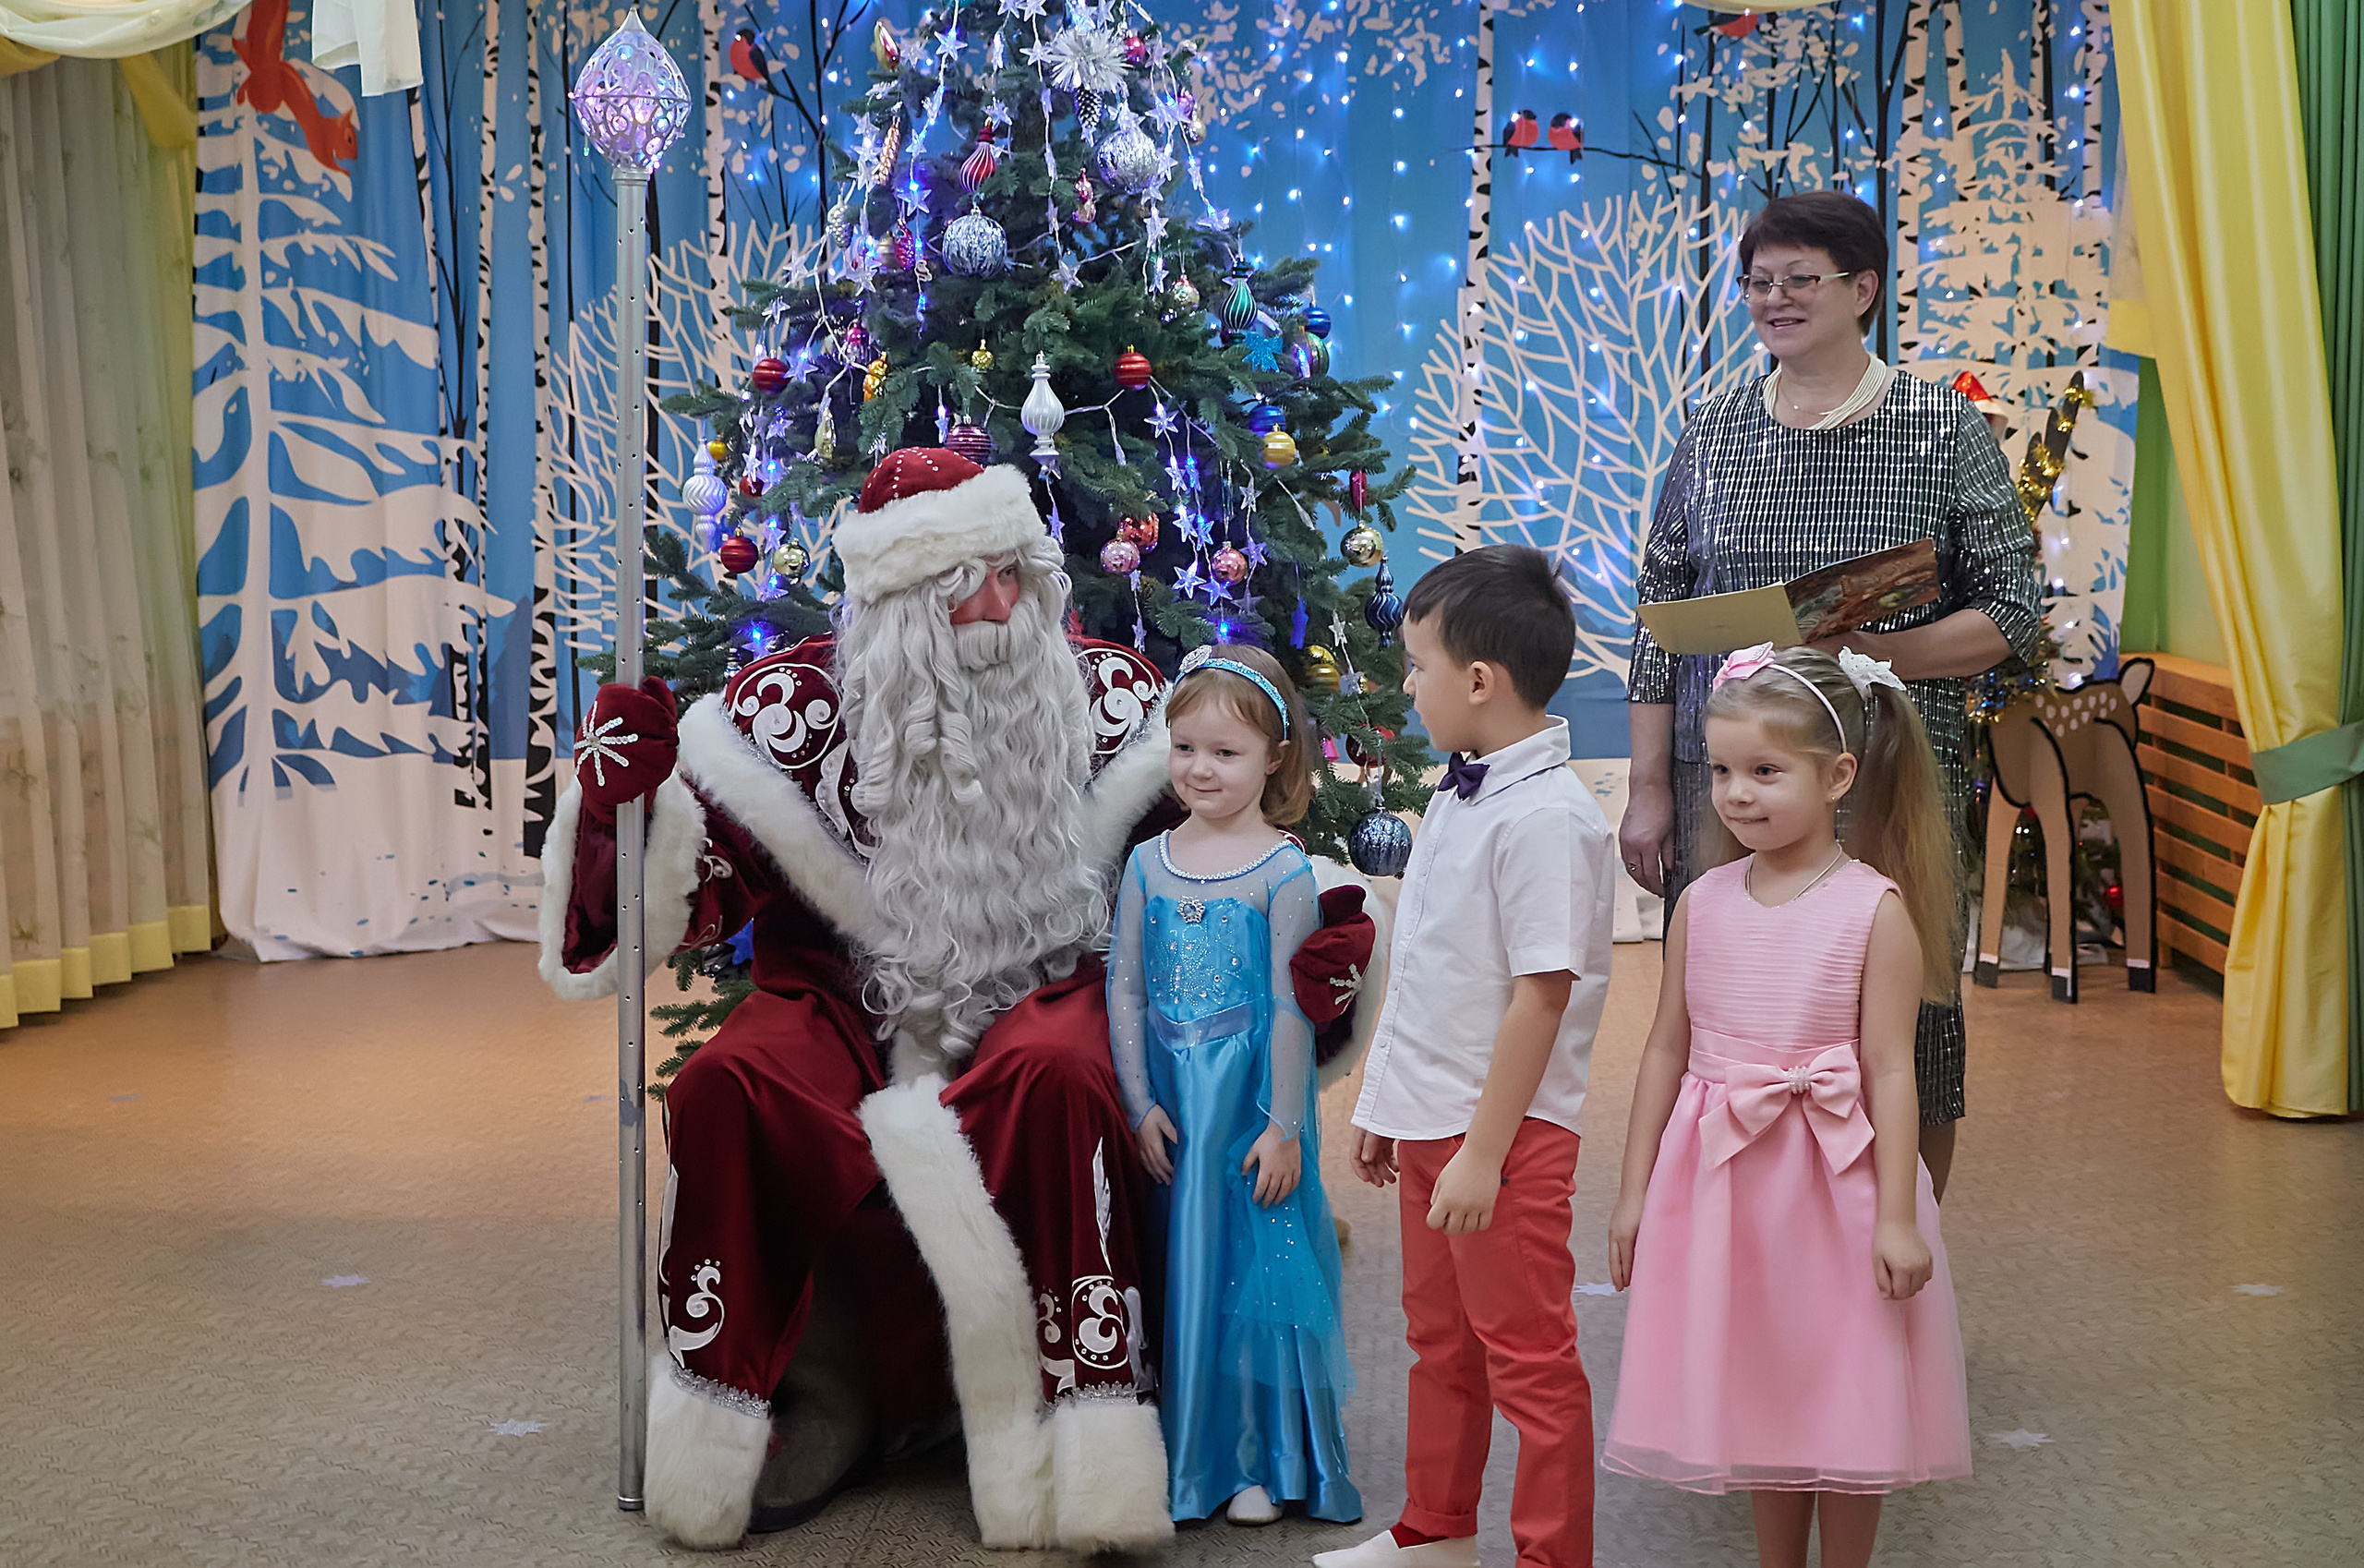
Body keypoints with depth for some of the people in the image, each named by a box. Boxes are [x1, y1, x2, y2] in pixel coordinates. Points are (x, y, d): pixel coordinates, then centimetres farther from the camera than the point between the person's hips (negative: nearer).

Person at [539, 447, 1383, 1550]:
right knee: (726, 1087, -29)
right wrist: (620, 792, -17)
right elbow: (686, 890, 2)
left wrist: (1308, 936, -6)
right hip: (851, 994, 1)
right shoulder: (802, 704, -3)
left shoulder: (1107, 700, 0)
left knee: (1056, 1078, -36)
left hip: (1037, 990, -1)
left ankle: (1079, 1445, -25)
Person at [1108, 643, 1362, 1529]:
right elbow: (1125, 989, 4)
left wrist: (1282, 1125, -11)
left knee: (1255, 1266, 2)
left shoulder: (1282, 872, -8)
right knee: (1179, 1272, 10)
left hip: (1251, 1100, -4)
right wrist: (1140, 1105, -2)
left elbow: (1290, 1008, -9)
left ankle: (1263, 1462, 15)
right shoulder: (1149, 864, 4)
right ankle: (1186, 1454, 23)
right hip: (1170, 1101, 4)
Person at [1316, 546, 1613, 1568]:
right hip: (1429, 1121, 9)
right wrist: (1384, 1103, 18)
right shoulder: (1459, 796, 8)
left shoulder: (1546, 817, -21)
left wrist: (1484, 1151, -22)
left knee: (1528, 1359, 4)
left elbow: (1542, 993, -23)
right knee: (1440, 1340, 22)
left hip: (1503, 1136, -9)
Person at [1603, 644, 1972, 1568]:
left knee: (1843, 1397, 8)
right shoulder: (1703, 903, 1)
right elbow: (1667, 1051, 7)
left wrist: (1898, 1217, -12)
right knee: (1758, 1395, 15)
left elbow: (1889, 1072, -11)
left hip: (1836, 1181, -4)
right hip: (1723, 1181, 4)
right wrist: (1634, 1190, 8)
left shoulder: (1875, 908, -11)